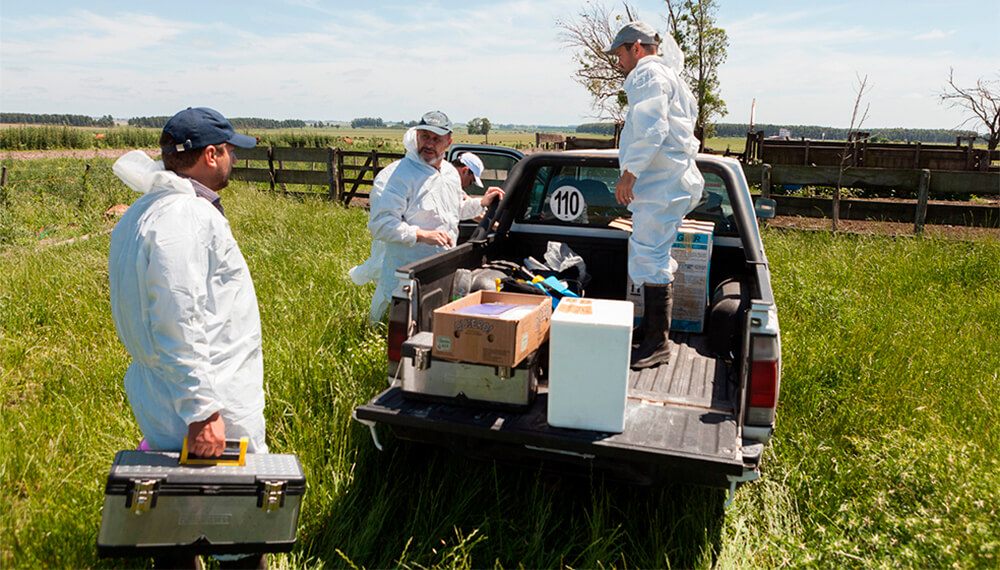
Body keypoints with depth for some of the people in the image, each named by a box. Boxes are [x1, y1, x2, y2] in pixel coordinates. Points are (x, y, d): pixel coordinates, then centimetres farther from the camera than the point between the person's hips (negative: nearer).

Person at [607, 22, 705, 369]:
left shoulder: (647, 74, -7)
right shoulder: (667, 74, 27)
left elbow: (650, 130, -21)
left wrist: (629, 173, -20)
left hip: (661, 184, -11)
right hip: (665, 184, 11)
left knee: (650, 259, -11)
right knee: (652, 258, 14)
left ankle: (657, 343, -8)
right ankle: (649, 334, 21)